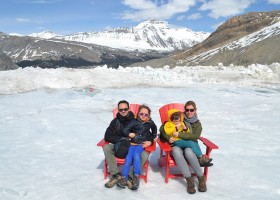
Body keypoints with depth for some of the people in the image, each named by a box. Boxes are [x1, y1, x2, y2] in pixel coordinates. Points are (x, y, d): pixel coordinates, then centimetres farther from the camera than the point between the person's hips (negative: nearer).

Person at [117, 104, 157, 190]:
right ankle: (124, 178, -24)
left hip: (142, 144, 0)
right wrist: (130, 134, -16)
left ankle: (136, 176, -24)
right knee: (129, 156, -21)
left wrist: (151, 140, 22)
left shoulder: (150, 123, 6)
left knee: (136, 154, -28)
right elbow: (125, 130, -2)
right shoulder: (134, 121, 0)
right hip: (133, 143, 1)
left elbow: (154, 130, 27)